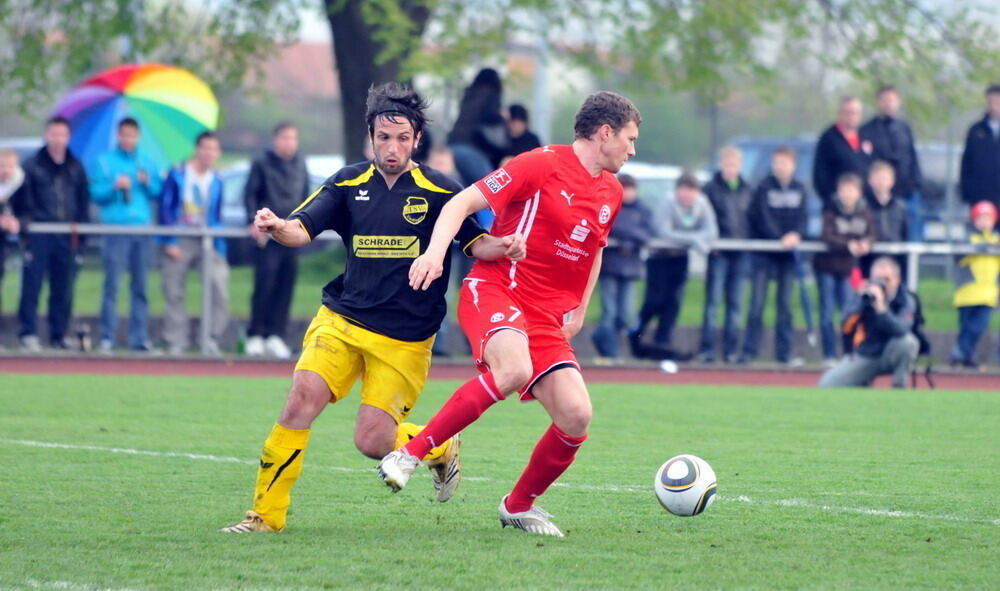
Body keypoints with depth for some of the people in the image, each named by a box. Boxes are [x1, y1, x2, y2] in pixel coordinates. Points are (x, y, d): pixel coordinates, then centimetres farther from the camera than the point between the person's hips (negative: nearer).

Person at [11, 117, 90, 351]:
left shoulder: (76, 168, 13)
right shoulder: (32, 165, 3)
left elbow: (84, 200, 17)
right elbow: (19, 200, 3)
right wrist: (24, 224, -7)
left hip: (67, 237, 3)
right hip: (39, 235, -3)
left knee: (64, 290, 5)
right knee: (32, 285, -7)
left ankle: (59, 336, 11)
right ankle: (28, 334, -5)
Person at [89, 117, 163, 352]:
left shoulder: (148, 162, 16)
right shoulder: (105, 161, 8)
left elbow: (158, 194, 13)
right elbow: (96, 194, 2)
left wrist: (148, 183, -5)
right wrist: (115, 186, -14)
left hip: (143, 228, 3)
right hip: (116, 227, -3)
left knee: (140, 286, 2)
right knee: (112, 283, -9)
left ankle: (139, 337, 4)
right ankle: (107, 337, -9)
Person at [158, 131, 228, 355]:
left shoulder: (216, 181, 9)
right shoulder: (177, 175, -3)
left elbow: (217, 218, 14)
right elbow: (165, 208, -4)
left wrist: (220, 250, 8)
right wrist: (169, 242, -11)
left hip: (206, 242, 3)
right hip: (179, 242, -3)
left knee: (220, 288, -13)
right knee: (174, 294, 0)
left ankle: (212, 339, -7)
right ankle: (176, 343, 7)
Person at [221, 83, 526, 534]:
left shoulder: (440, 192, -3)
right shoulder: (348, 184, 4)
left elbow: (477, 244, -1)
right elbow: (301, 229, -4)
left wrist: (503, 246, -24)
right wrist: (277, 226, -28)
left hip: (405, 339, -2)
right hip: (341, 322, 2)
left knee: (372, 441, -8)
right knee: (303, 396, -19)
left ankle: (440, 448, 26)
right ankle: (266, 513, -10)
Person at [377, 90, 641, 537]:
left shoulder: (612, 193, 15)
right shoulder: (542, 165, -7)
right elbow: (463, 203, -9)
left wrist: (579, 310, 24)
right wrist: (436, 252, -25)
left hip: (548, 317, 7)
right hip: (493, 289, -7)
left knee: (576, 417, -10)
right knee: (514, 369, -37)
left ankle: (519, 505, 14)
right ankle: (411, 453, -26)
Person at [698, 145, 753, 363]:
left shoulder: (747, 190, 13)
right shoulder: (711, 188, 1)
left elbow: (753, 219, 17)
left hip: (741, 252, 4)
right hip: (718, 252, -4)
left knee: (735, 302, 5)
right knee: (712, 300, -7)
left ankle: (731, 349, 8)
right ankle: (706, 349, -6)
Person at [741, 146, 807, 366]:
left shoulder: (799, 190, 8)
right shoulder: (764, 188, -3)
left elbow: (802, 217, 2)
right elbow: (762, 218, -12)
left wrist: (796, 234, -19)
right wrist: (780, 238, -25)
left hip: (788, 253, 4)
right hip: (764, 254, -4)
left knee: (785, 304, 5)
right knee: (757, 302, -6)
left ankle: (784, 352, 8)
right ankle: (749, 350, -4)